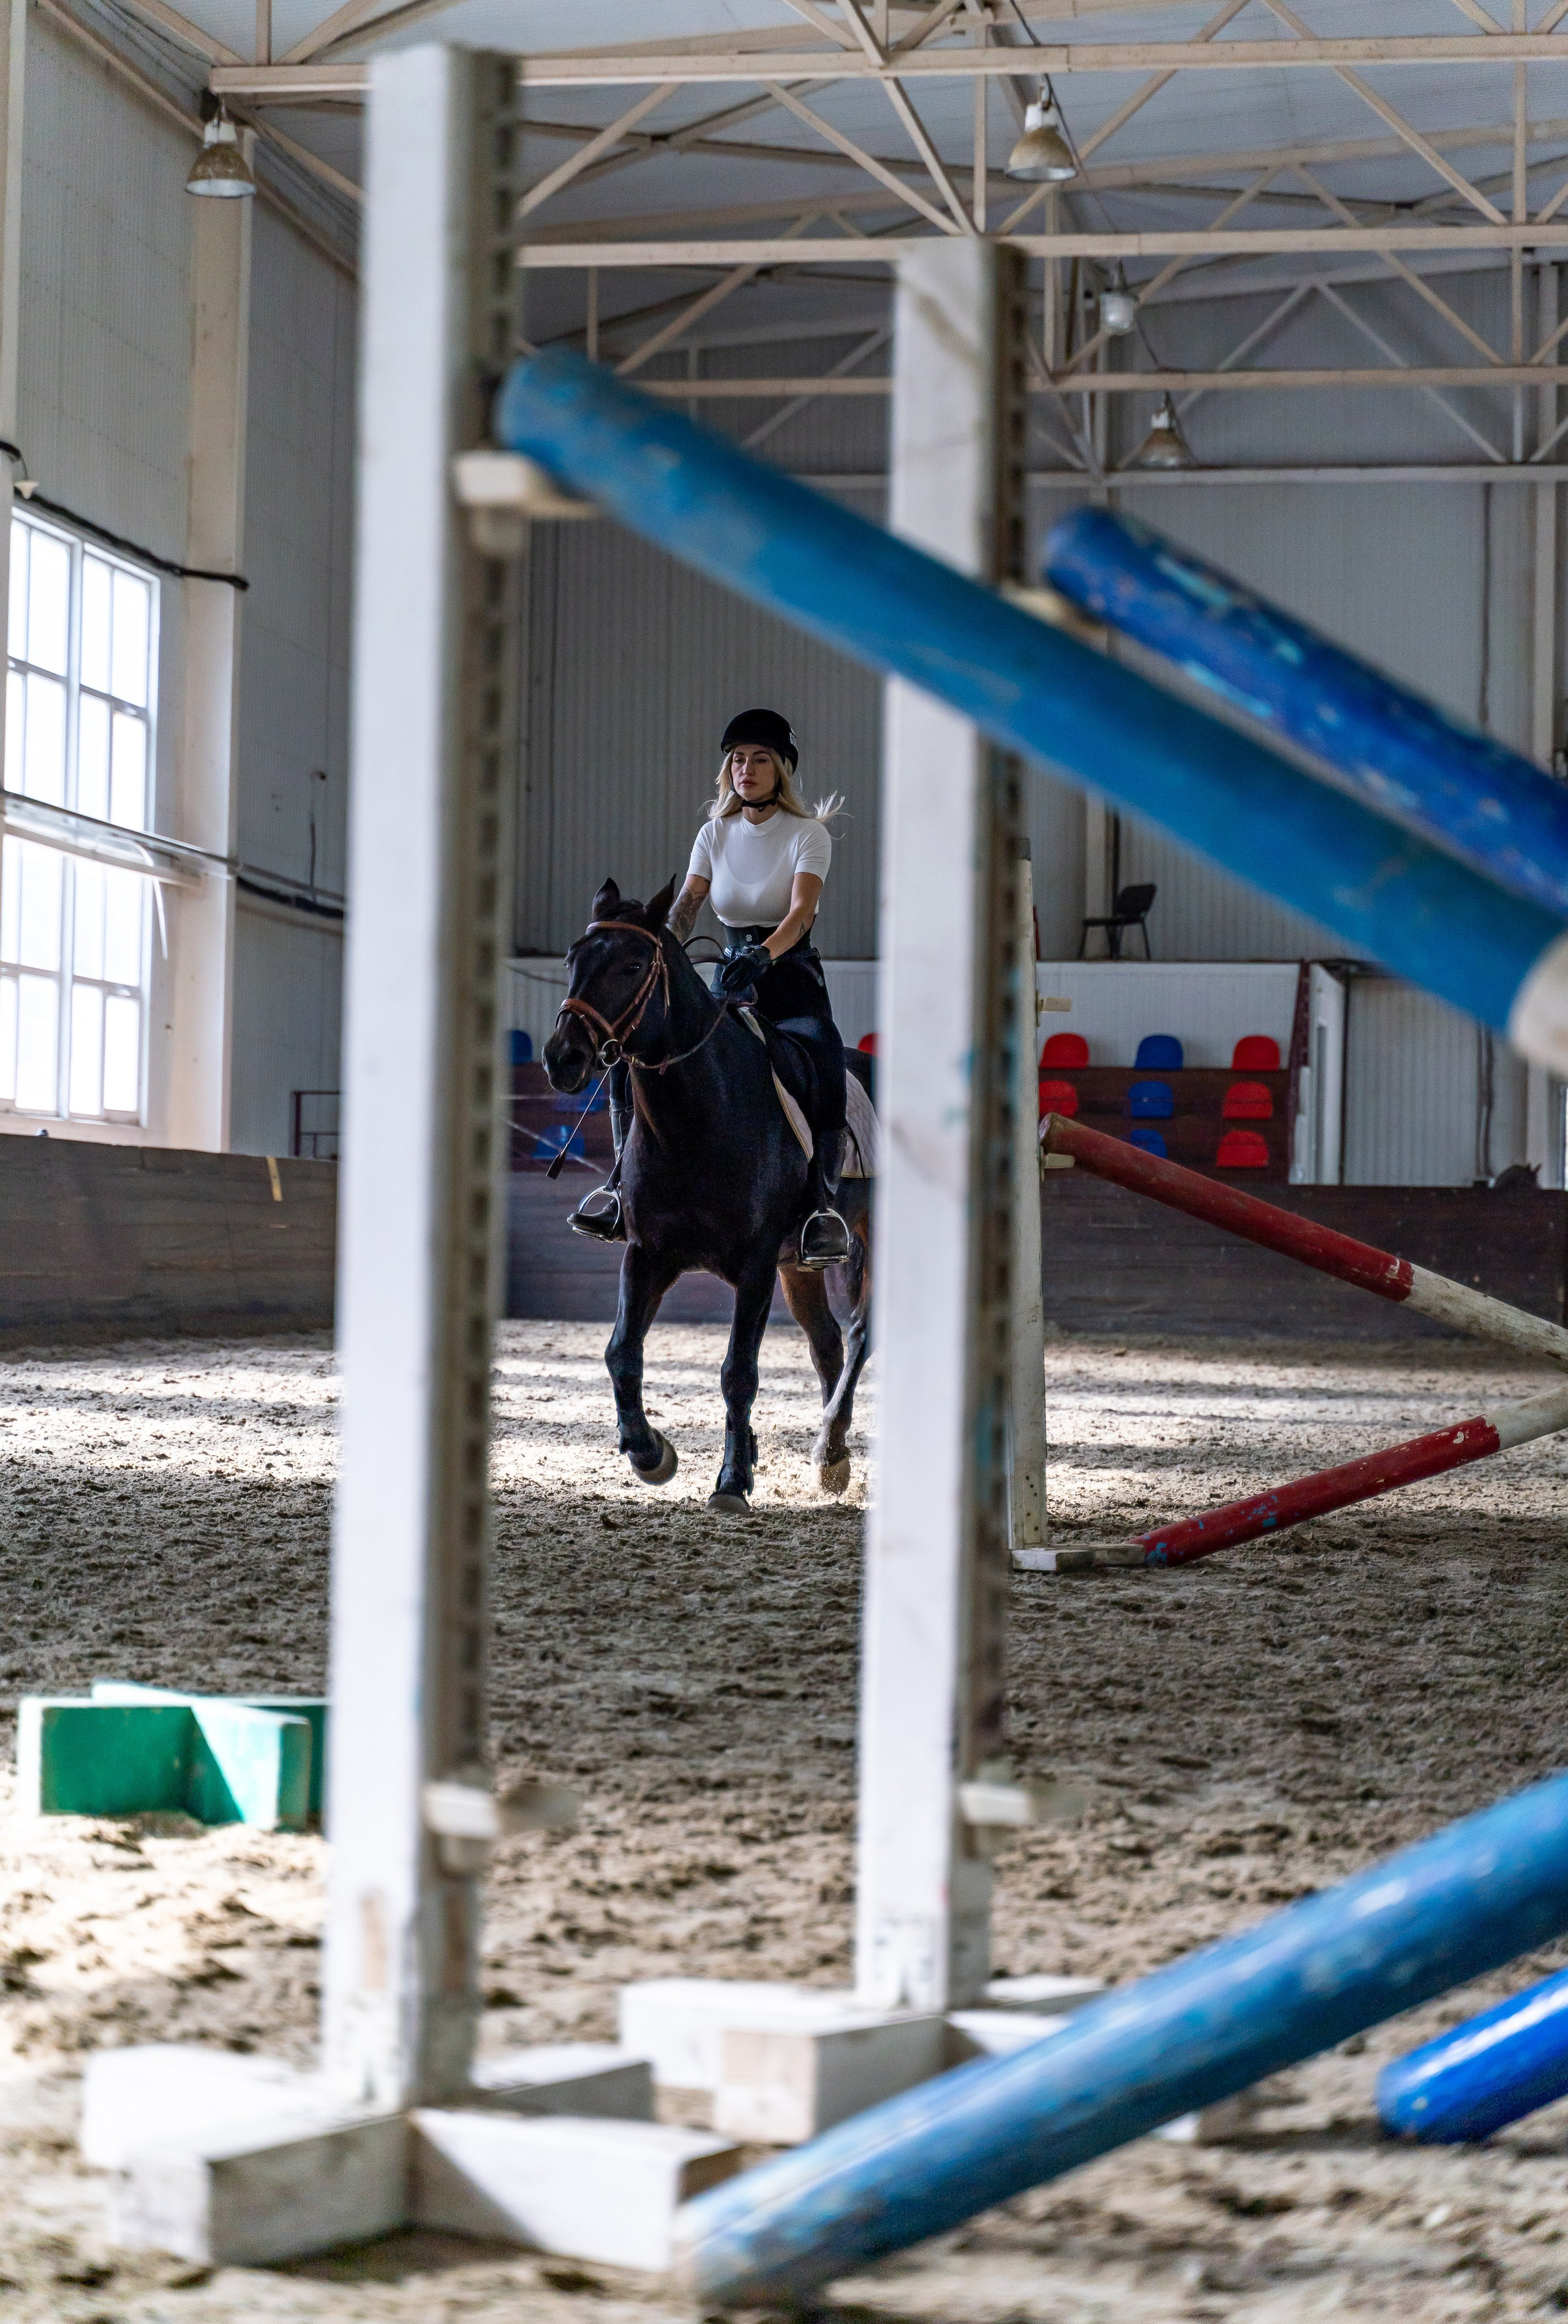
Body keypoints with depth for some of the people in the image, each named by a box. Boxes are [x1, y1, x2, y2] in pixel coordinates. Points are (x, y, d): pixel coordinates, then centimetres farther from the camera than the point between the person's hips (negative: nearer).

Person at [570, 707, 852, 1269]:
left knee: (824, 1068, -36)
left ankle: (822, 1203, -33)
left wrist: (764, 955, -40)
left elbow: (802, 910, -21)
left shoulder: (808, 834, -5)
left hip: (793, 978, -5)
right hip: (730, 982, 5)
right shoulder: (715, 834, 9)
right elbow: (688, 903, -4)